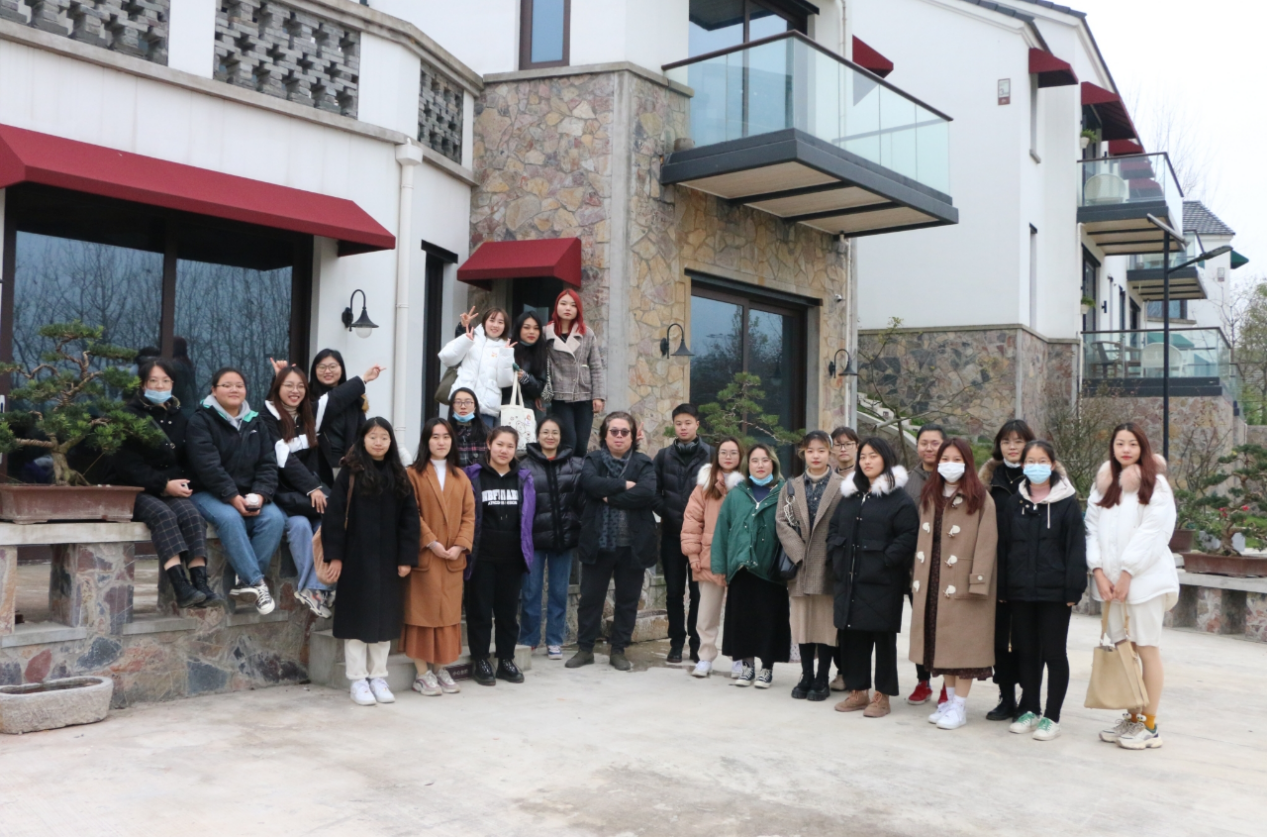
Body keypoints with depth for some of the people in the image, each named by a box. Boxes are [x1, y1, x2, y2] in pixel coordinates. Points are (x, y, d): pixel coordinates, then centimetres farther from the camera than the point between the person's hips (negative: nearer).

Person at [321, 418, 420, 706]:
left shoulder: (399, 477, 7)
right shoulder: (350, 473, -3)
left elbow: (409, 519, 6)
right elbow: (334, 514, -7)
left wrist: (407, 557, -1)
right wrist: (334, 555, -12)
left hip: (388, 560, 4)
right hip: (356, 557, -3)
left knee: (385, 615, 8)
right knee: (357, 616, 2)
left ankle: (378, 677, 20)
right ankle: (358, 680, 11)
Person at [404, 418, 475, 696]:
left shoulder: (461, 477, 12)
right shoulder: (413, 474, -1)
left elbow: (469, 514, 6)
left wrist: (460, 545, -8)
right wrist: (431, 543, -16)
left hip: (453, 557, 4)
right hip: (424, 555, -4)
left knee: (448, 612, 7)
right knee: (422, 611, -1)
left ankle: (441, 669, 17)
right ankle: (422, 673, 6)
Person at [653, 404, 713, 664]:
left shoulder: (710, 455, 0)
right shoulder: (663, 456, 8)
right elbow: (653, 492, 7)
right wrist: (667, 513, -7)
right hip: (672, 533, 2)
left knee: (699, 591, 2)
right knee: (674, 591, 7)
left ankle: (697, 643, 12)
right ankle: (676, 643, 16)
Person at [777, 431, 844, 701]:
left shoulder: (842, 487, -1)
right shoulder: (791, 487, 12)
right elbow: (782, 521, 4)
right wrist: (798, 553, -7)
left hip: (828, 566, -3)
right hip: (800, 565, 3)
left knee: (827, 624, 2)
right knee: (803, 624, 9)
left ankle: (822, 680, 12)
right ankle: (806, 677, 19)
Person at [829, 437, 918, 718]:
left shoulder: (899, 499, -6)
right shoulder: (850, 495, 15)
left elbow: (908, 536, -13)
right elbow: (834, 529, 19)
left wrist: (885, 561, -15)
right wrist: (837, 557, 6)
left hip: (881, 582, -6)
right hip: (849, 579, 6)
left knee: (883, 636, 3)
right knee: (851, 634, 9)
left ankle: (882, 696, 12)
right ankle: (858, 691, 21)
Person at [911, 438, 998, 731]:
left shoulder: (980, 499, -6)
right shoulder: (929, 497, 13)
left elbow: (987, 542, -11)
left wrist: (978, 581, -17)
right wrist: (918, 578, 9)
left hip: (963, 582, -6)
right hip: (933, 582, 6)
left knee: (963, 642, -1)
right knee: (940, 641, 10)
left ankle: (959, 707, 8)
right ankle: (949, 699, 22)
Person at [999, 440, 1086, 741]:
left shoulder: (1067, 503, -3)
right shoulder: (1014, 503, 8)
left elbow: (1076, 549, -5)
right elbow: (1003, 547, 9)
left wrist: (1073, 589, -11)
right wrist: (1002, 589, 5)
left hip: (1054, 592, -4)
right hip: (1020, 592, 4)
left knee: (1053, 654, 4)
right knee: (1026, 652, 12)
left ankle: (1052, 717, 12)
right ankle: (1030, 710, 24)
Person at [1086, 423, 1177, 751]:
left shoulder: (1155, 484, -3)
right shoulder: (1103, 484, 13)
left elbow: (1152, 532, -11)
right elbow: (1093, 528, 8)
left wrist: (1127, 573, -14)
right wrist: (1099, 571, -4)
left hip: (1144, 577, -5)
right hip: (1110, 578, 5)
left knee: (1146, 647, -2)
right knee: (1122, 649, 8)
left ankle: (1150, 724, 5)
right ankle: (1132, 717, 19)